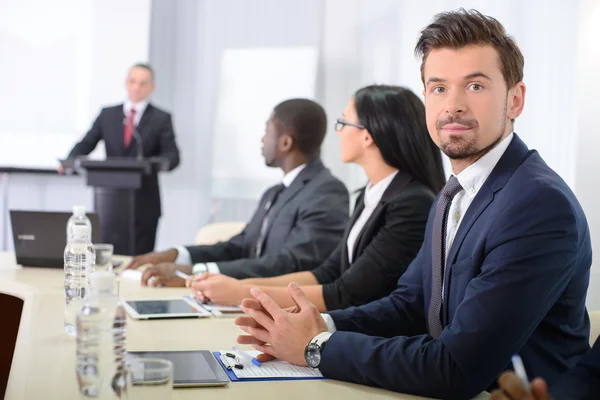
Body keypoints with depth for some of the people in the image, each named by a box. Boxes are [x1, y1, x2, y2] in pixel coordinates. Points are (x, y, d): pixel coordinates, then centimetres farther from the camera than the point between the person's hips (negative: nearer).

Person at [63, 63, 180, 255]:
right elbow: (86, 144, 8)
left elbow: (172, 155, -5)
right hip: (111, 200, 2)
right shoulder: (107, 114, 11)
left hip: (144, 202, -2)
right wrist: (70, 160, -13)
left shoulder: (161, 119, 4)